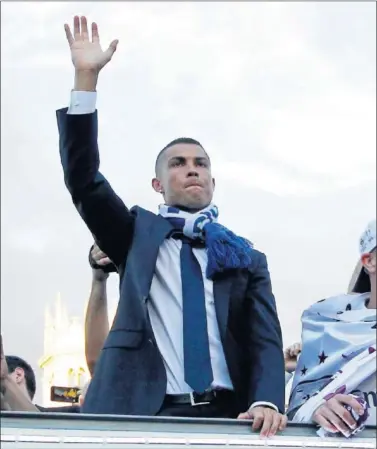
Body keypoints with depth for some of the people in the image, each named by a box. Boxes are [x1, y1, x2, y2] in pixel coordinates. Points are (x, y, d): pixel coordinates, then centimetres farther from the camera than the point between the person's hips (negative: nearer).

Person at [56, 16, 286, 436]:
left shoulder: (247, 259, 18)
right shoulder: (139, 234, 18)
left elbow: (266, 340, 7)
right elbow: (83, 179, 5)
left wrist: (266, 403, -15)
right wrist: (86, 78, -2)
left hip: (226, 416, 1)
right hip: (142, 412, -1)